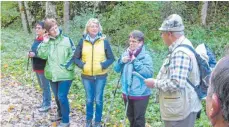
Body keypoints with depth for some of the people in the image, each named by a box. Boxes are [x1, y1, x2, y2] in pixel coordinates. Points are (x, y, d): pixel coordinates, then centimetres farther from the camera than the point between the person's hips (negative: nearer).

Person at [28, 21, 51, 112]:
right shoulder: (36, 39, 9)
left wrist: (35, 55, -25)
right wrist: (30, 54, -1)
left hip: (43, 67, -9)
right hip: (37, 67, 9)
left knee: (45, 86, 3)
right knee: (42, 86, 19)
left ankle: (47, 104, 15)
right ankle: (44, 102, 31)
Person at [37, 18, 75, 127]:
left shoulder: (67, 40, -6)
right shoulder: (47, 41, 4)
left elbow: (73, 55, -5)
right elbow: (42, 55, -8)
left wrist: (67, 66, -13)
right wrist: (45, 43, -16)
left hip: (65, 75, -4)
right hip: (52, 74, 5)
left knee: (62, 97, -7)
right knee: (57, 97, 19)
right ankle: (60, 114, 40)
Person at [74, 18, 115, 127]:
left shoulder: (104, 41, -3)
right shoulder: (82, 41, 0)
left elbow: (111, 58, 1)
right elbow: (76, 58, 6)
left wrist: (103, 66, -13)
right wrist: (82, 65, -10)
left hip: (100, 76, -1)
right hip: (86, 76, 1)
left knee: (98, 100, 7)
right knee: (89, 100, 12)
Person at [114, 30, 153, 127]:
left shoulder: (145, 56, -14)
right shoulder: (126, 53, 4)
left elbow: (149, 73, -23)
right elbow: (117, 69, 10)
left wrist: (136, 62, -22)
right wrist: (121, 61, -10)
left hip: (140, 94, -6)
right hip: (127, 92, 6)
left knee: (139, 118, 8)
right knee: (130, 116, 23)